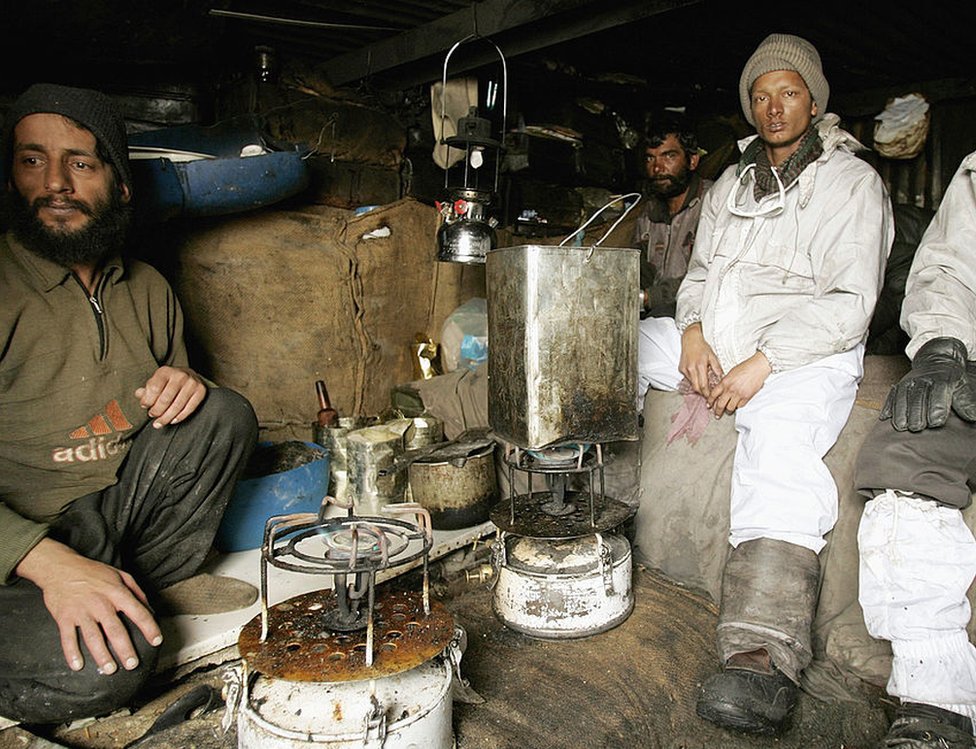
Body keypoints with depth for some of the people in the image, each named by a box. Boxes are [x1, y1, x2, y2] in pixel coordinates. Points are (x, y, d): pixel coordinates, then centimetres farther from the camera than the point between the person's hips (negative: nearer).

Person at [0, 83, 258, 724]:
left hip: (120, 515, 6)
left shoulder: (148, 290, 6)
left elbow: (179, 403, 19)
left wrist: (186, 387, -7)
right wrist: (52, 564, -30)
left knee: (225, 413, -14)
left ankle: (132, 594, -9)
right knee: (98, 665, -32)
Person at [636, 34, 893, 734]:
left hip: (803, 352, -7)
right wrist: (691, 332, -6)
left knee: (778, 439, -36)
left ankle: (763, 657, -48)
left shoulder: (852, 183, 1)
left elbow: (849, 303, -10)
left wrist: (763, 363, -22)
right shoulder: (730, 184, 21)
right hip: (712, 340, 7)